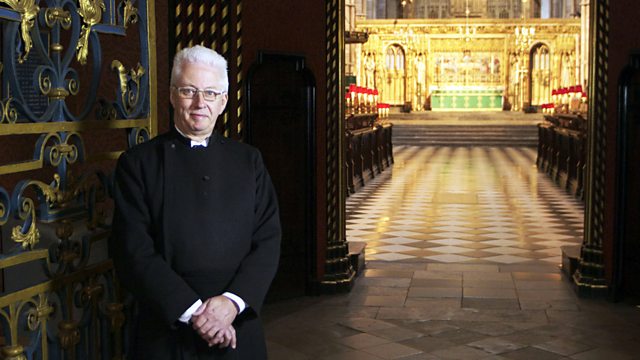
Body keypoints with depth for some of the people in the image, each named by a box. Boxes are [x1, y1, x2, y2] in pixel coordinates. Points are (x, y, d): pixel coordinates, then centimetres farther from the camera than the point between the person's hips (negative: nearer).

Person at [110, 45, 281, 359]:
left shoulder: (248, 160, 6)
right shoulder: (138, 163, -2)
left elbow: (268, 241, 0)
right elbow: (133, 251, -10)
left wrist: (233, 301, -14)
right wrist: (192, 310, -16)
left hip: (238, 330, 3)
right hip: (166, 333, -2)